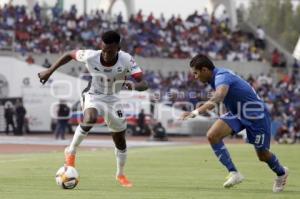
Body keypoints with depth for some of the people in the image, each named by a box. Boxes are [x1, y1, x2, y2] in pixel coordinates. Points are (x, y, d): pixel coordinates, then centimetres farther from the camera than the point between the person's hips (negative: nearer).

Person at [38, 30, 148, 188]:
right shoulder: (91, 56, -26)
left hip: (113, 99, 2)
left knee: (120, 139, 10)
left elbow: (143, 84, -32)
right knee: (90, 118, -37)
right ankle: (71, 151, -14)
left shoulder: (126, 60, -27)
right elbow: (69, 55, -6)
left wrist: (135, 85, -55)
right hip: (93, 96, -2)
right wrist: (49, 72, -7)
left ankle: (120, 174, 35)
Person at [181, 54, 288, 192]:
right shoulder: (217, 76, -2)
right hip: (237, 113, 8)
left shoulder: (222, 76, -29)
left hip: (255, 114, -8)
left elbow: (218, 97, -49)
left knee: (262, 155, 4)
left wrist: (196, 112, -59)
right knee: (212, 135, -15)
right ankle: (234, 173, -12)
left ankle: (281, 173, 37)